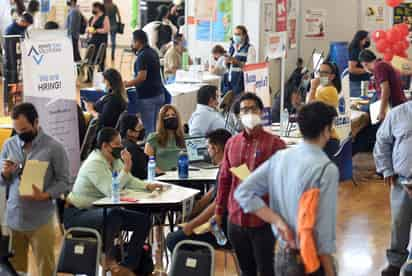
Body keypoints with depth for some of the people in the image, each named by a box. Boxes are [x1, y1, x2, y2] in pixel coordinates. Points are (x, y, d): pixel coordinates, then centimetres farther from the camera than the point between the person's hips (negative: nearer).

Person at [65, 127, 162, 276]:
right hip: (78, 214, -10)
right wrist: (126, 168, -33)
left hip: (101, 210, 10)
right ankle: (109, 258, -16)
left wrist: (147, 186, -10)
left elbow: (129, 181, 8)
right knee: (114, 214, -39)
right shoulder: (95, 163, -22)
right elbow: (111, 192, -31)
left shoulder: (114, 160, 5)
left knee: (143, 220, -2)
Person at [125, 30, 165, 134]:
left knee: (148, 128, -4)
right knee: (156, 126, 12)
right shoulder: (153, 52, 13)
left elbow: (141, 77, -23)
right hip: (159, 94, 9)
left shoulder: (142, 56, -16)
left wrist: (126, 84, -12)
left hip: (148, 96, -9)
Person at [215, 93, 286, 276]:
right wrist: (219, 211, 13)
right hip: (236, 219, 5)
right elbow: (224, 179, 13)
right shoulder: (232, 143, 8)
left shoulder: (275, 143, -8)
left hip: (263, 220, -5)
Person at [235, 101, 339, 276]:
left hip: (281, 255, 6)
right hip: (312, 260, -6)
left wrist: (278, 221, -5)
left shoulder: (279, 157, 0)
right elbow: (324, 229, -20)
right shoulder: (327, 169, -19)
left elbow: (243, 192, -2)